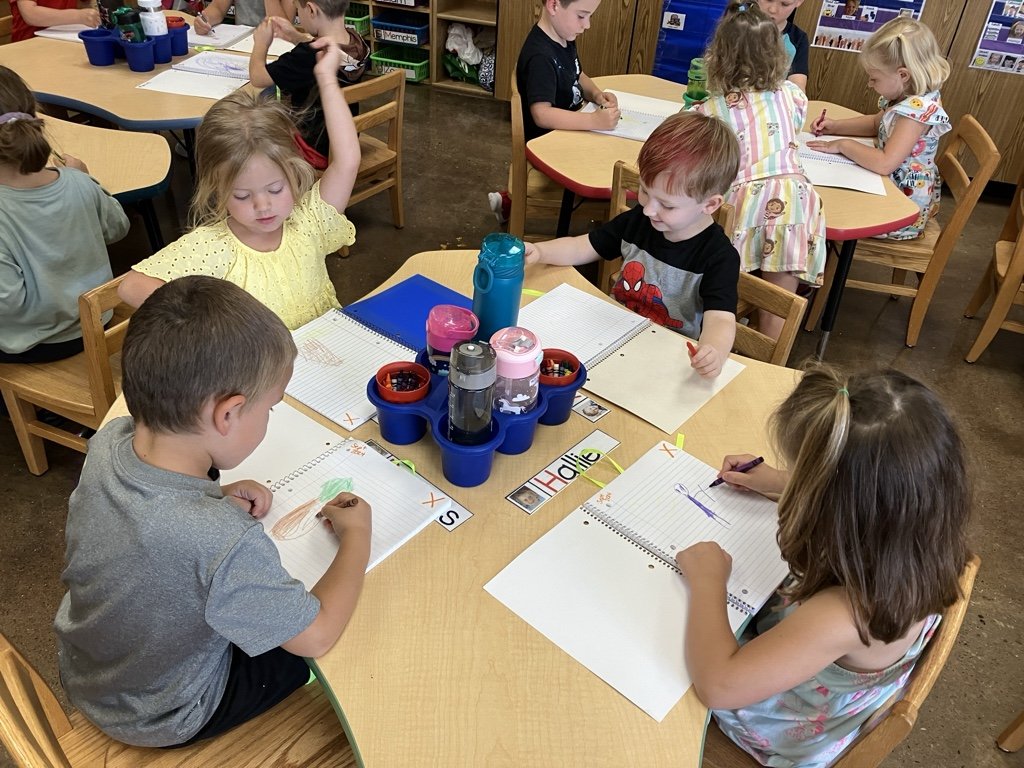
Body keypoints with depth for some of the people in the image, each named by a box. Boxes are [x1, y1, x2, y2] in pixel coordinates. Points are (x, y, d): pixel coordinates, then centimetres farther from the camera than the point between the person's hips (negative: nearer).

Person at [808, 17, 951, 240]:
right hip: (893, 190, 9)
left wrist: (843, 145, -22)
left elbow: (885, 164, -35)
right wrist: (835, 126, 6)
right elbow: (877, 123, 21)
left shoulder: (918, 108, -28)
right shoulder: (908, 96, 2)